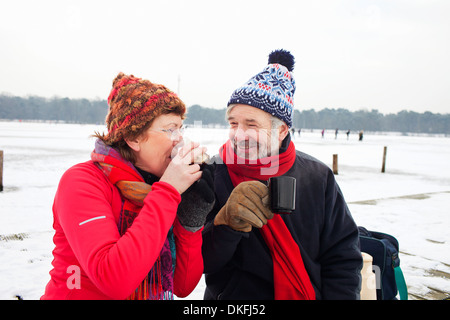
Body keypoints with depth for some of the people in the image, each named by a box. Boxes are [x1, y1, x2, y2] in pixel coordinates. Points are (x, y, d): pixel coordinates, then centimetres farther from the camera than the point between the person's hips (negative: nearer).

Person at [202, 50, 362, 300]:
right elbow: (200, 261, -11)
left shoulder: (318, 178, -2)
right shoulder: (213, 175, -8)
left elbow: (343, 259, 4)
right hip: (231, 294, -1)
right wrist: (228, 221, -26)